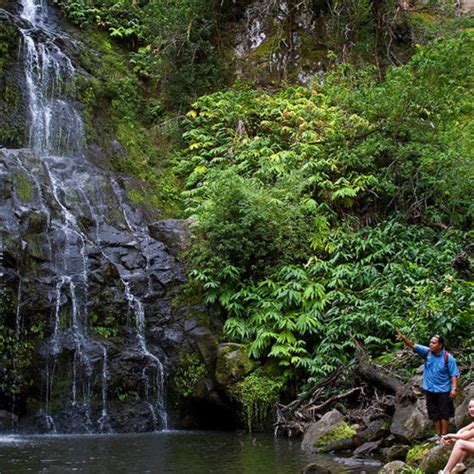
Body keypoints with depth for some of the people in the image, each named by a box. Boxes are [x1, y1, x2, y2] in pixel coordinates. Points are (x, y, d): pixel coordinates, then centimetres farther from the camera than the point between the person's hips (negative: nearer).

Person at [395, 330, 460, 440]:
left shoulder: (448, 357, -14)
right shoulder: (427, 352, -5)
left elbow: (454, 374, -12)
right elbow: (413, 345, -14)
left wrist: (454, 388, -21)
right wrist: (404, 338, -31)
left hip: (443, 391, -4)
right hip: (430, 390, 4)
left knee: (444, 414, 3)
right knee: (435, 414, 14)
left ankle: (444, 436, 12)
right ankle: (438, 435, 26)